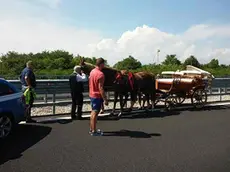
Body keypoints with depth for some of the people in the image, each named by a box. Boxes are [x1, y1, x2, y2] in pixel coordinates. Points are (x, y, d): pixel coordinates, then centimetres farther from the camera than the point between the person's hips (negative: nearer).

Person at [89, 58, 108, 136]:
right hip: (97, 96, -9)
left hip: (92, 95, 9)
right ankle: (94, 131, 7)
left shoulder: (92, 71, 7)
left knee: (93, 112, 17)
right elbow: (100, 88, -23)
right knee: (95, 113, -2)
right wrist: (105, 99, -20)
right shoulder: (100, 74, -20)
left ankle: (91, 129, 27)